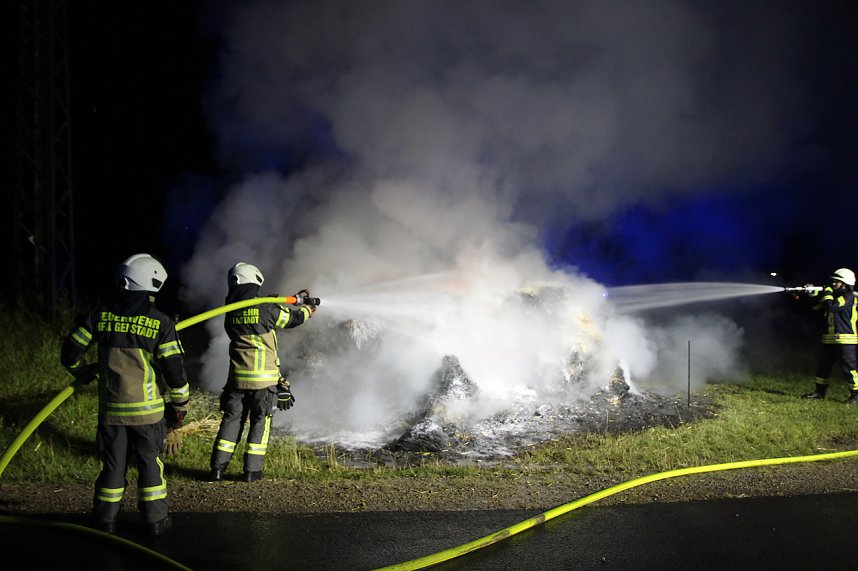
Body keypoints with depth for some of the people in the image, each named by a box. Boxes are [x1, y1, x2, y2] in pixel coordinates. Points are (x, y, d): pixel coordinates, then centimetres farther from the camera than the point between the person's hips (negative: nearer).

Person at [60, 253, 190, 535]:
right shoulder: (160, 322, -11)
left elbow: (70, 353, 2)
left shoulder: (100, 314, -2)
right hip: (148, 409, -2)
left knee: (113, 462, 15)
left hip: (111, 407, 2)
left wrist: (82, 371, 25)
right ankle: (155, 519, 18)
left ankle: (106, 518, 26)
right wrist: (180, 404, 2)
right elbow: (174, 368, -11)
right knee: (149, 462, 10)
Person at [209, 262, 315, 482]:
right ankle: (252, 471, 9)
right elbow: (292, 319, 4)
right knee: (260, 423, 7)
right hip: (264, 378, -4)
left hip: (237, 377, 4)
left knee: (231, 420, 12)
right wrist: (306, 311, 27)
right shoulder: (266, 309, -12)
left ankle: (218, 468, 11)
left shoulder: (230, 313, 5)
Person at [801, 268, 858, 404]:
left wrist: (827, 292, -10)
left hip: (845, 340, -9)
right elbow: (817, 306, 18)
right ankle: (819, 392, 21)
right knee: (822, 366, 12)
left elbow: (831, 306, -24)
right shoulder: (834, 296, 17)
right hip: (829, 339, 9)